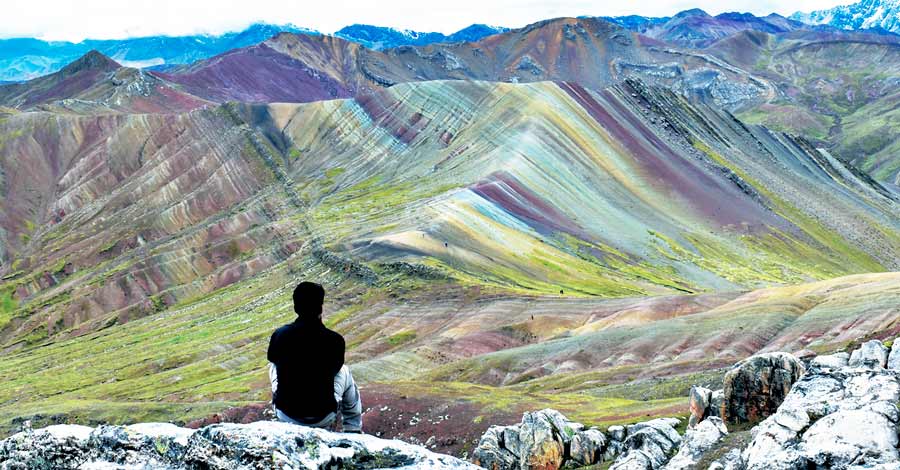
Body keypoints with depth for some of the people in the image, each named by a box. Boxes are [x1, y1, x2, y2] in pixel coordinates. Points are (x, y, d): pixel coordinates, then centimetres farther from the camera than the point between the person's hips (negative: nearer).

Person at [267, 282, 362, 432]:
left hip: (285, 415, 2)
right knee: (344, 372, 27)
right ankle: (353, 430, 35)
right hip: (323, 418, -1)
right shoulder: (335, 340, -18)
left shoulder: (279, 335, -14)